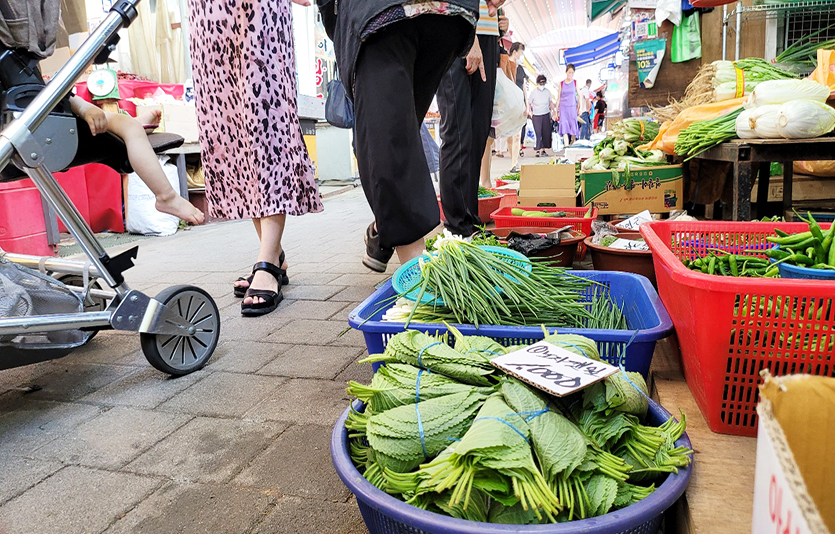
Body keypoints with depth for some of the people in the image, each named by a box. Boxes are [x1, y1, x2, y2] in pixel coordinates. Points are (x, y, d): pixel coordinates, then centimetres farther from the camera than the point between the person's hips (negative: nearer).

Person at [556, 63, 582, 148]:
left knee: (573, 126, 3)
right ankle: (566, 145, -16)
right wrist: (556, 110, 7)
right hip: (563, 107, 0)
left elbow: (579, 96, 6)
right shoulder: (561, 84, 4)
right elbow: (558, 97, 9)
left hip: (572, 107, 0)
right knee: (564, 126, -11)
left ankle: (572, 144, 18)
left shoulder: (575, 83, 4)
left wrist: (580, 108, 1)